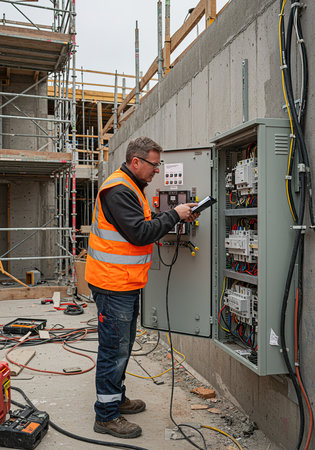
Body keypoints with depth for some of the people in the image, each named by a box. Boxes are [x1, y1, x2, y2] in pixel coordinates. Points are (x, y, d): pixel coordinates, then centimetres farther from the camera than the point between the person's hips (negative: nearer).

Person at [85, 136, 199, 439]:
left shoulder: (130, 188, 17)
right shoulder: (118, 190, -18)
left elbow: (143, 224, 17)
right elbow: (140, 233, -24)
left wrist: (177, 216, 5)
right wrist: (174, 215, -14)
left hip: (126, 283, 11)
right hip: (113, 284, -11)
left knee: (122, 345, 20)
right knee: (114, 348, -1)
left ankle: (117, 398, 36)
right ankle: (106, 416, 14)